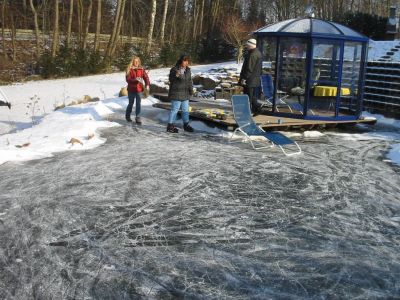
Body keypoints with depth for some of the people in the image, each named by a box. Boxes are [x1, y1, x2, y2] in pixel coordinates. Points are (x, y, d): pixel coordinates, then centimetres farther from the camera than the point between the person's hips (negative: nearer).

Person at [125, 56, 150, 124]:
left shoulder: (141, 69, 2)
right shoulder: (129, 70, -5)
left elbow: (145, 77, -3)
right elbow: (128, 79, -13)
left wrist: (147, 85, -19)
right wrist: (135, 79, -29)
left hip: (139, 89, 2)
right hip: (131, 89, -1)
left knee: (138, 104, -2)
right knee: (131, 103, 12)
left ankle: (138, 118, 4)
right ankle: (127, 116, 33)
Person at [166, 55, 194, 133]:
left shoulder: (188, 70, 9)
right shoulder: (174, 69, -12)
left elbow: (189, 80, 16)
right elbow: (171, 79, -15)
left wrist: (191, 89, 6)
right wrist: (176, 75, -34)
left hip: (185, 94, 7)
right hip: (176, 93, -7)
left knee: (185, 109, 14)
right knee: (174, 109, -5)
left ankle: (186, 125, 25)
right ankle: (170, 125, 3)